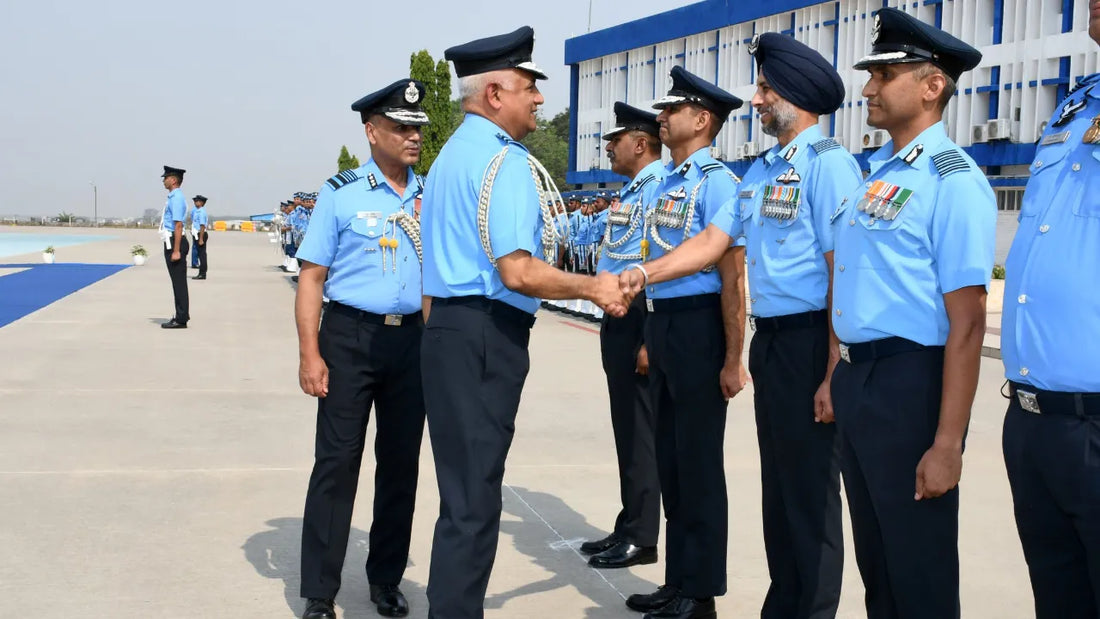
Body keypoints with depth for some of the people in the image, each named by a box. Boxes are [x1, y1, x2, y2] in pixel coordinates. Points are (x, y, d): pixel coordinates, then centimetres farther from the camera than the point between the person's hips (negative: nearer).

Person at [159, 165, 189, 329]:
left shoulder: (177, 198, -16)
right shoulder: (173, 197, 16)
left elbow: (178, 225, -22)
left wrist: (176, 251, -25)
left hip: (175, 242, -10)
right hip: (171, 242, 10)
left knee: (179, 281, -6)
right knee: (177, 281, 13)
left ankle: (181, 319, -3)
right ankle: (180, 316, 18)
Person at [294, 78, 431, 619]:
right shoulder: (341, 193, -3)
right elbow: (312, 277, -4)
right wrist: (310, 354, -12)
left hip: (415, 338, 4)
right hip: (351, 336, -4)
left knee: (401, 461, 11)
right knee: (337, 462, -1)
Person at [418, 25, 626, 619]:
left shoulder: (452, 153, 18)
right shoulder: (504, 159, -13)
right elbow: (518, 272, -21)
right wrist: (593, 287, -9)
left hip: (449, 329, 10)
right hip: (484, 339, -10)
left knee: (463, 490, 17)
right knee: (473, 498, -3)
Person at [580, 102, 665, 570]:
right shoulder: (628, 193, 16)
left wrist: (651, 339, -23)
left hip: (642, 319, -10)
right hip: (617, 318, 10)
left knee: (641, 427, -2)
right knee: (625, 426, 16)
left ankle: (641, 538, 8)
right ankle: (628, 527, 27)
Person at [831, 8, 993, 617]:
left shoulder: (953, 180, -14)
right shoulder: (871, 174, 12)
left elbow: (966, 324, -19)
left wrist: (947, 444, -21)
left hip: (910, 383, -8)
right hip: (854, 378, 8)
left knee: (918, 568, 5)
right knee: (874, 560, 19)